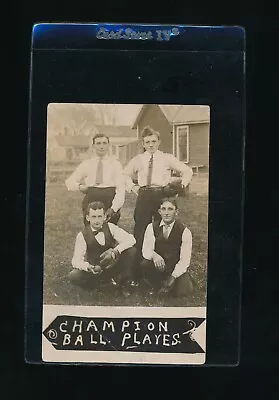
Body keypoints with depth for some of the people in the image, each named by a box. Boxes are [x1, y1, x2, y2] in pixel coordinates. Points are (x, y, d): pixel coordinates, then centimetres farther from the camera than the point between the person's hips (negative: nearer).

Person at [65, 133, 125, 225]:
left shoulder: (115, 163, 5)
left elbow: (121, 188, -4)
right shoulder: (86, 164, 11)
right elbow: (69, 181, 16)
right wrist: (79, 186, -5)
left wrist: (114, 208, -16)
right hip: (91, 199, 2)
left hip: (109, 199, -2)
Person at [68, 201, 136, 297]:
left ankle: (123, 282, -1)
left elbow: (131, 239, -18)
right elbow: (76, 260, -18)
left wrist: (115, 251, -35)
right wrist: (88, 267, -40)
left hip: (113, 267, 1)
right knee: (74, 276, -29)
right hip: (95, 270, -1)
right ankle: (107, 280, -3)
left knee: (131, 250, -22)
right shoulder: (82, 235, -14)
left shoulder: (110, 227, -8)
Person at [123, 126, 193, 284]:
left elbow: (187, 171, 9)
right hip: (144, 196, 2)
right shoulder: (138, 160, 10)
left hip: (162, 195, -1)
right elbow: (126, 174, 26)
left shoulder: (167, 158, 4)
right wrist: (132, 187, 11)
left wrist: (182, 185, -3)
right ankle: (138, 274, 11)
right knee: (140, 233, 2)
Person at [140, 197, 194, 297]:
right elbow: (146, 250, -11)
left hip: (176, 268, -2)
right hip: (158, 266, 2)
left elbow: (184, 259, -13)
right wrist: (153, 255, -35)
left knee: (182, 291, -25)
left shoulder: (185, 231, -10)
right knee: (144, 264, -28)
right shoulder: (152, 227, -2)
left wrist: (173, 277, -24)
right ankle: (155, 286, 2)